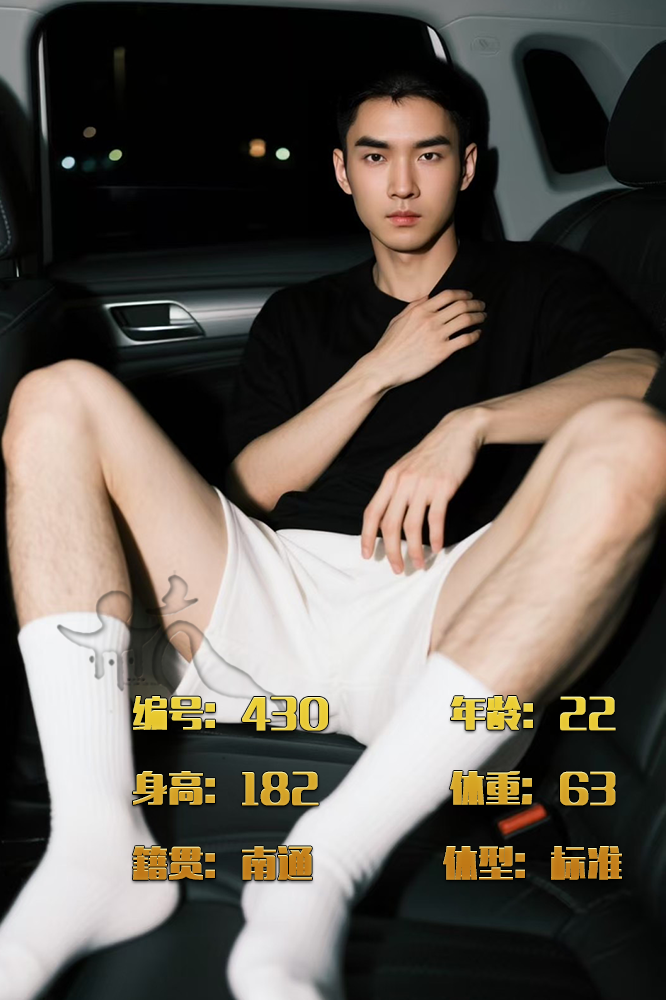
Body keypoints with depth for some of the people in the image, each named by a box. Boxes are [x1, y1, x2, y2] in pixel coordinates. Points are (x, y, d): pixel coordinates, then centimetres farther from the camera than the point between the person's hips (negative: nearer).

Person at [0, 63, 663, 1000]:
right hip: (275, 598, 3)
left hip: (447, 614, -2)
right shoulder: (298, 315, 27)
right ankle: (97, 845, -25)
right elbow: (253, 488, 14)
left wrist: (469, 422, -18)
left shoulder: (538, 283, 20)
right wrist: (381, 369, 4)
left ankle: (325, 869, -36)